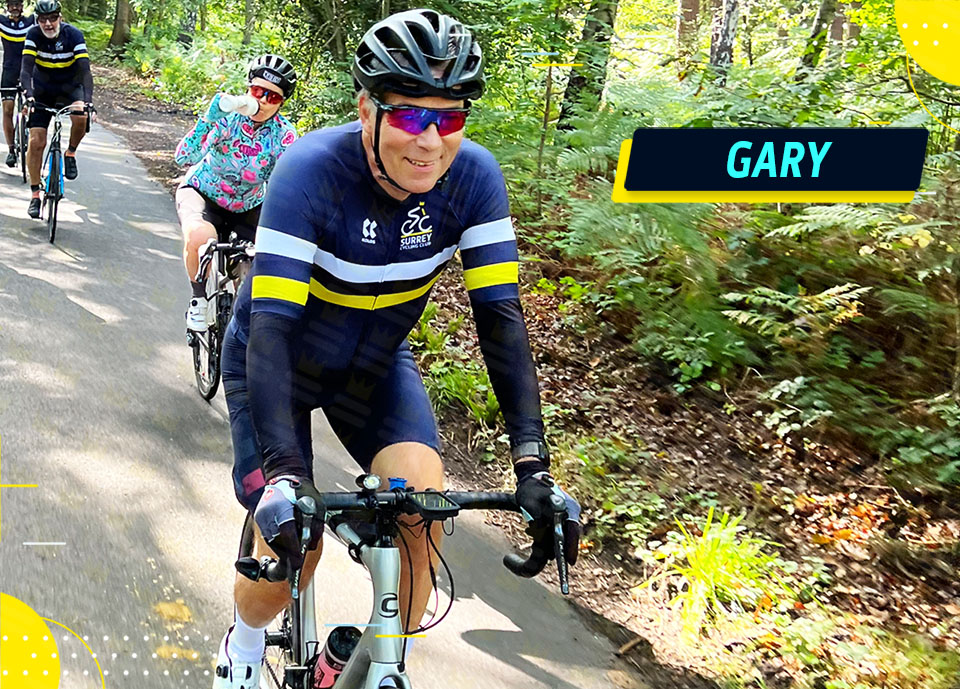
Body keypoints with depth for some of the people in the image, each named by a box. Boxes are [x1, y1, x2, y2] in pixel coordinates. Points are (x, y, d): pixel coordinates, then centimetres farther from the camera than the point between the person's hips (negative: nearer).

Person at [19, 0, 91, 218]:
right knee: (36, 141, -8)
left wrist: (87, 99, -46)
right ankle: (35, 195, 3)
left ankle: (71, 153, -4)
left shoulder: (74, 35, -22)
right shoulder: (34, 35, -19)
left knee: (81, 117, -34)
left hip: (69, 87, -1)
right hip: (42, 90, 1)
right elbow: (26, 68, -27)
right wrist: (28, 94, -44)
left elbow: (85, 70, -30)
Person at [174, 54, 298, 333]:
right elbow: (184, 157, -32)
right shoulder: (226, 116, -22)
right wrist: (210, 117, -45)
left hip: (247, 207, 2)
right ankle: (198, 298, -9)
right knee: (199, 236, -36)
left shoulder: (285, 136, -17)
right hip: (202, 193, -2)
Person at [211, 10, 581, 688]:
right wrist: (282, 471, -49)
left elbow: (501, 315, -24)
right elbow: (272, 325, -38)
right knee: (292, 541, -12)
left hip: (376, 363, 3)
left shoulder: (474, 176, -22)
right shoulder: (311, 170, -32)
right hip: (279, 357, -3)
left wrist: (533, 461, -33)